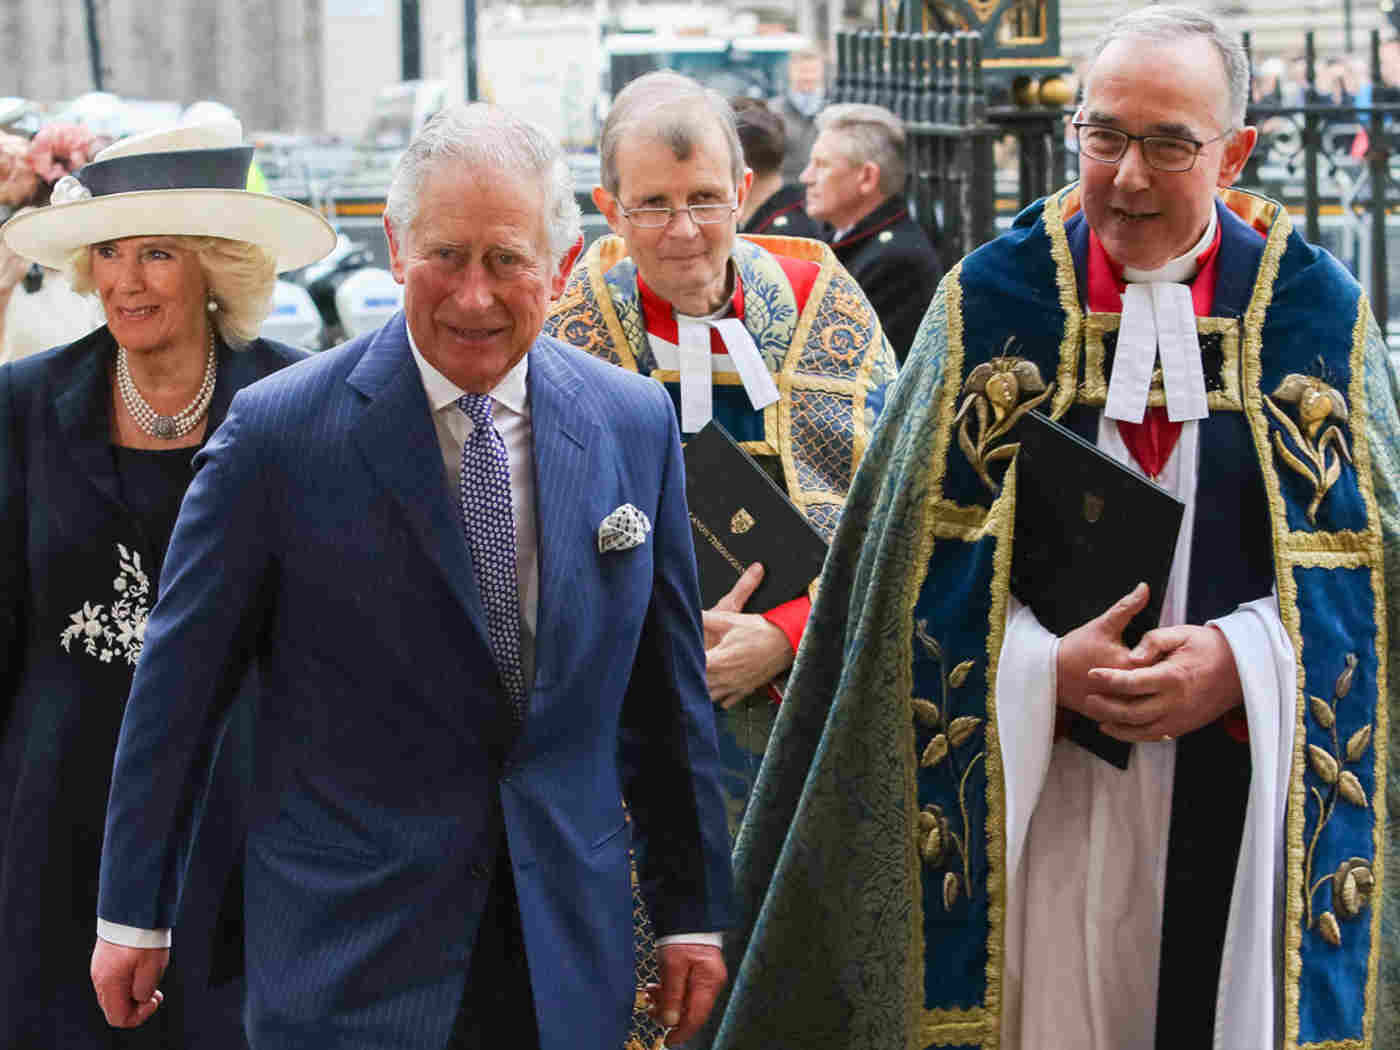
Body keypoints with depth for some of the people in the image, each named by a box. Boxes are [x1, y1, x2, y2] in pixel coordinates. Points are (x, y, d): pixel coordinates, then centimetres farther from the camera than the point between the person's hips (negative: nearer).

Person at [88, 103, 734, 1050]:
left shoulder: (636, 424, 2)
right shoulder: (279, 432, -10)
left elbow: (666, 688, 9)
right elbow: (181, 683, -2)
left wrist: (694, 913, 13)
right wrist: (133, 915, 3)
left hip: (570, 953, 3)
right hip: (349, 959, -3)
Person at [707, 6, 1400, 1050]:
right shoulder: (992, 299, 1)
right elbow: (925, 552, 1)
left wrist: (1242, 664, -15)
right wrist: (1047, 667, -14)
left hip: (1245, 787, 0)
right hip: (1033, 785, 0)